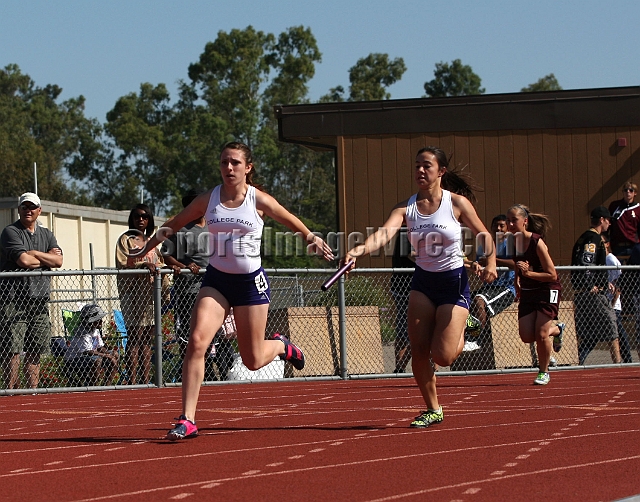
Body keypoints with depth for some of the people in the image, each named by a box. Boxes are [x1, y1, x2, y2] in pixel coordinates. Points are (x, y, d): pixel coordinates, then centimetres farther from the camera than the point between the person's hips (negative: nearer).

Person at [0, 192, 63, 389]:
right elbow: (23, 260, -17)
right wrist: (47, 257, -1)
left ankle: (33, 390, 9)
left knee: (35, 350, 6)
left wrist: (34, 254, -7)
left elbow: (58, 261, 2)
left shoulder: (47, 234, 17)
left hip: (39, 299, 6)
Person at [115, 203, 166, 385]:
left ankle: (146, 380, 6)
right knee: (134, 336, -10)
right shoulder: (126, 239, 3)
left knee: (147, 338, 5)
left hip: (150, 293, 6)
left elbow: (160, 264, 23)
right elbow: (122, 264, -8)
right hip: (132, 293, -6)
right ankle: (132, 381, -12)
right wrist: (142, 265, -23)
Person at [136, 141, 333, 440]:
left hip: (251, 281, -1)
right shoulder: (208, 200, -2)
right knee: (197, 342, -20)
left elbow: (294, 223, 10)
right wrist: (145, 248, 4)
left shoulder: (259, 201, -7)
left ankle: (281, 346, 42)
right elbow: (174, 225, 11)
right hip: (216, 280, 2)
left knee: (253, 360, 4)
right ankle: (187, 421, -17)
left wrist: (313, 239, 17)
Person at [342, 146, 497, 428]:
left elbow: (484, 236, 0)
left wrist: (490, 263, -19)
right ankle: (433, 410, 14)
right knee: (418, 351, -4)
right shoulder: (406, 208, -5)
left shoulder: (457, 204, -11)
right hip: (423, 283, 3)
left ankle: (461, 333, 26)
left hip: (454, 282, -3)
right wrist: (360, 250, -43)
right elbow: (384, 233, -23)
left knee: (442, 357, -10)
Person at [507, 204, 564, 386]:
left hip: (547, 290, -6)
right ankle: (556, 329, 29)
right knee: (527, 336, -4)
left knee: (540, 334, -12)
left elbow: (552, 275, -20)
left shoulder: (537, 243, -23)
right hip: (527, 291, 6)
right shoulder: (512, 242, -5)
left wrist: (528, 273, -30)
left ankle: (543, 372, 11)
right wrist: (517, 283, 3)